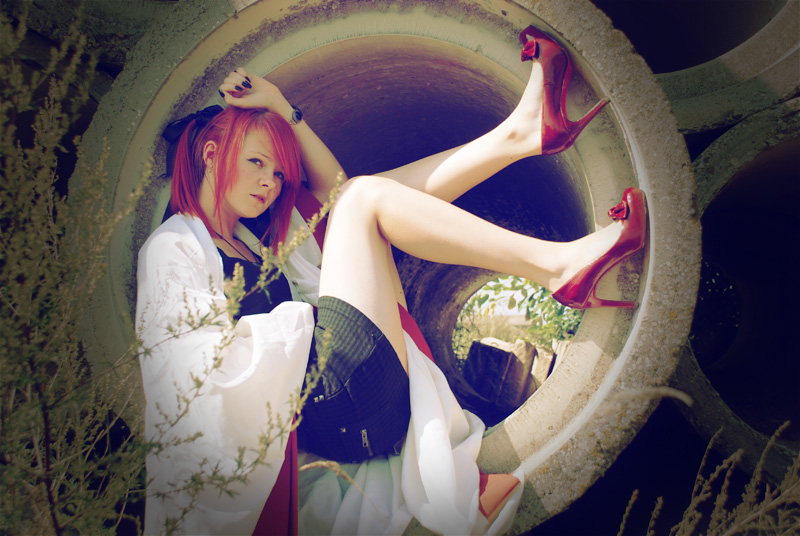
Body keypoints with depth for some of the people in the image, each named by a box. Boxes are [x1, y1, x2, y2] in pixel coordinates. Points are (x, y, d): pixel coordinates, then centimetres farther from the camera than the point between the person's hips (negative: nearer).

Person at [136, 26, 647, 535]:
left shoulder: (251, 241, 29)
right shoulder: (174, 244, 3)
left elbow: (333, 191, 25)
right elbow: (203, 354, -11)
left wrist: (283, 110, 20)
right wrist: (307, 317, -11)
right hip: (328, 402, -9)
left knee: (367, 195, 14)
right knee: (367, 197, -14)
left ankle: (520, 133, 0)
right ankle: (557, 265, -16)